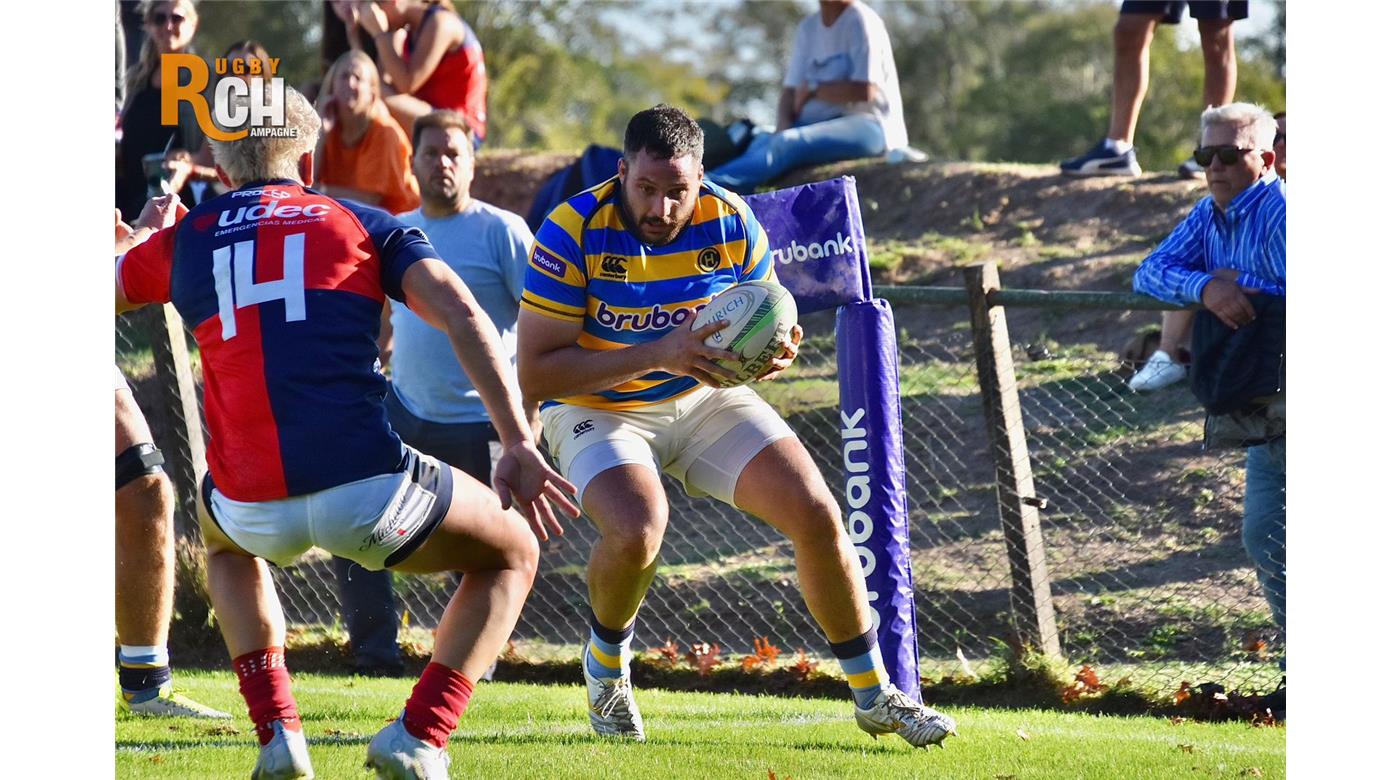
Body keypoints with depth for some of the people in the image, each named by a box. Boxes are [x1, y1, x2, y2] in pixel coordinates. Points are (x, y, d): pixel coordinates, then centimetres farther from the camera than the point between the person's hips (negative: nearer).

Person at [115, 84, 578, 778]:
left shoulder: (185, 241, 17)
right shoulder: (363, 224, 14)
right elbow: (460, 314, -2)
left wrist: (129, 245, 54)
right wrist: (519, 446, -5)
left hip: (253, 505, 2)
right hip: (365, 486, -2)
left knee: (225, 542, 40)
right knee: (511, 554, 24)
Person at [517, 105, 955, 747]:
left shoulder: (730, 223, -13)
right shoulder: (573, 232, -24)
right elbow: (534, 375, -26)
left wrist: (776, 353, -25)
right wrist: (656, 355, -35)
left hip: (706, 398, 4)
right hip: (597, 407, -4)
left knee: (817, 516, -10)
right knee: (636, 532, -32)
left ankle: (875, 696, 10)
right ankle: (605, 666, 3)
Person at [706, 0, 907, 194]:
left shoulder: (860, 21, -5)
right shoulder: (808, 28, 17)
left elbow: (864, 91, -14)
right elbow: (790, 90, 9)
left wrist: (812, 90, -5)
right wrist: (784, 125, -12)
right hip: (826, 123, 7)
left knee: (788, 144, -30)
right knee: (763, 142, -21)